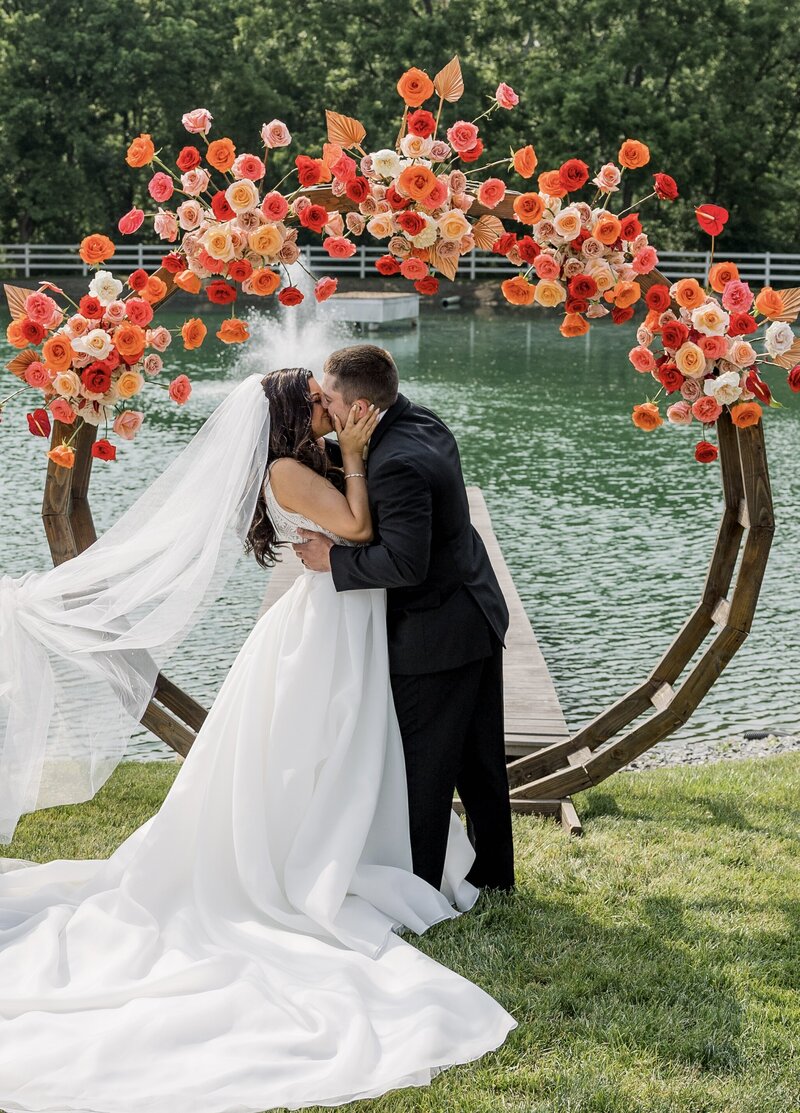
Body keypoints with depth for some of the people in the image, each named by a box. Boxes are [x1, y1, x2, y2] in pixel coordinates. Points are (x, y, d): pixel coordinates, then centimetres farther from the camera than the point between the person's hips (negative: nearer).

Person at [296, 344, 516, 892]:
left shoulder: (397, 464, -27)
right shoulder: (423, 421, 2)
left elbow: (404, 563, -30)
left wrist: (333, 558, -19)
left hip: (436, 634, -10)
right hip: (479, 612, 10)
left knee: (424, 768, 4)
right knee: (480, 758, 20)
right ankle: (494, 873, 33)